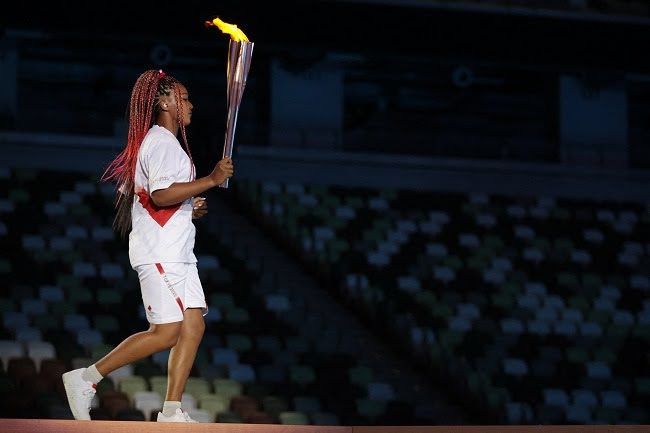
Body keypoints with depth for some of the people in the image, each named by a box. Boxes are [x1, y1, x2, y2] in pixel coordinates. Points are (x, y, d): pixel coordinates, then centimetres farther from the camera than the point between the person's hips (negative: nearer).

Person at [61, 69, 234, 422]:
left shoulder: (166, 143, 22)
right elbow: (161, 195, -25)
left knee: (193, 325, 3)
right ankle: (86, 379, -5)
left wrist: (191, 207, 14)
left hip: (176, 253, 11)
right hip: (159, 253, -11)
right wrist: (212, 180, -22)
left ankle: (172, 412, 1)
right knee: (166, 333, -12)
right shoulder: (160, 142, -12)